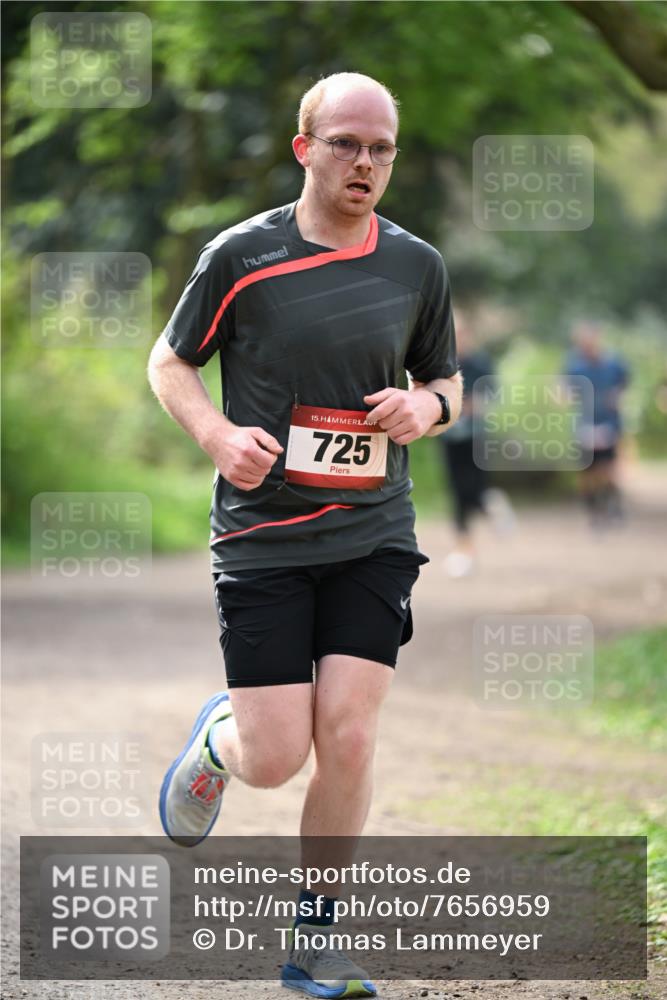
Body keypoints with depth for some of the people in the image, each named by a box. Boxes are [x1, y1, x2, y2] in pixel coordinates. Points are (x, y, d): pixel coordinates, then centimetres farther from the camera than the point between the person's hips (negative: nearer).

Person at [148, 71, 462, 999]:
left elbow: (447, 380, 18)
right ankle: (215, 739, 34)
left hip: (373, 536, 2)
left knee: (347, 738, -9)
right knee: (274, 759, -5)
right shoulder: (241, 255, -4)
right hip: (263, 535, -2)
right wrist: (218, 433, -12)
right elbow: (170, 363, 6)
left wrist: (428, 405, -6)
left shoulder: (416, 266, 4)